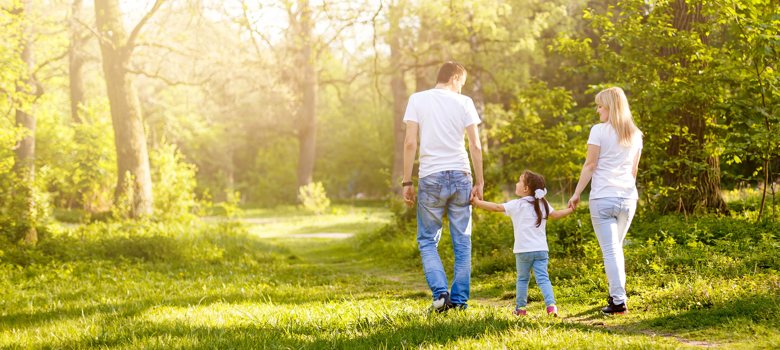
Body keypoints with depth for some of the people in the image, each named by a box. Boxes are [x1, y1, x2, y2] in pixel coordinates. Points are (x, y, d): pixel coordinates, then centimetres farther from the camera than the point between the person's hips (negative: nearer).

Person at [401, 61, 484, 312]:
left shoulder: (417, 99, 3)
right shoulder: (464, 102, 3)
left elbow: (410, 143, -4)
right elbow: (475, 146, -1)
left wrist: (407, 182, 0)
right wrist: (479, 182, 6)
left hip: (431, 178, -1)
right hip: (460, 177, 1)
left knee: (427, 241, 9)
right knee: (462, 242, 9)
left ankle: (440, 291, -8)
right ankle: (459, 299, 9)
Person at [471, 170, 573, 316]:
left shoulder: (516, 205, -6)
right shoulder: (543, 204, 9)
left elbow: (497, 207, -9)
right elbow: (555, 215, 19)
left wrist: (477, 202, -3)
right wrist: (571, 210, 33)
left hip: (523, 250, -3)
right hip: (541, 249, 3)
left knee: (522, 278, 13)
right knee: (543, 278, -1)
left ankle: (520, 307, 18)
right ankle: (551, 304, -18)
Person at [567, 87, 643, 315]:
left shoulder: (599, 131, -6)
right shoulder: (634, 135, 10)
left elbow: (590, 165, -7)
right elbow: (634, 170, 16)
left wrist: (577, 193, -1)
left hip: (603, 198, -5)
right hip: (628, 198, 5)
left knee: (610, 251, -4)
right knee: (617, 249, 19)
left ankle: (619, 301, -9)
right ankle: (617, 295, 21)